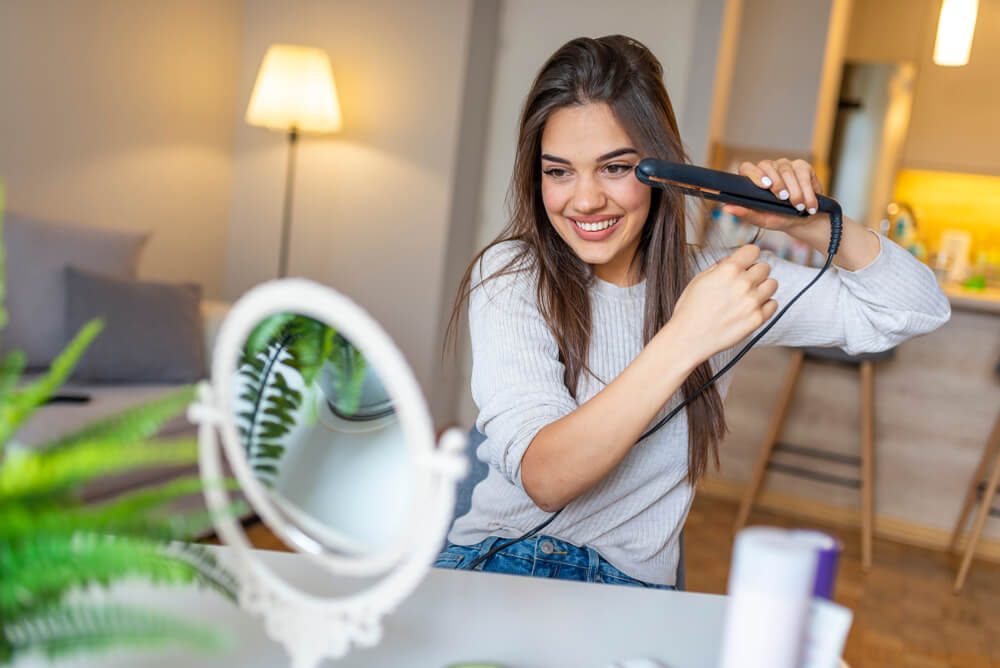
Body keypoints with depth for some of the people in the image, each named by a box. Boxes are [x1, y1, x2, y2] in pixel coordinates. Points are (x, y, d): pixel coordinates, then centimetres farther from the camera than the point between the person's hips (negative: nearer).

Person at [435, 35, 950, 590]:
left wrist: (809, 224, -11)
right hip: (500, 563, -3)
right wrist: (683, 341, -30)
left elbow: (917, 309, 6)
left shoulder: (710, 280, 1)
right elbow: (543, 479, -21)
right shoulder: (509, 277, -8)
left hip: (636, 585, 4)